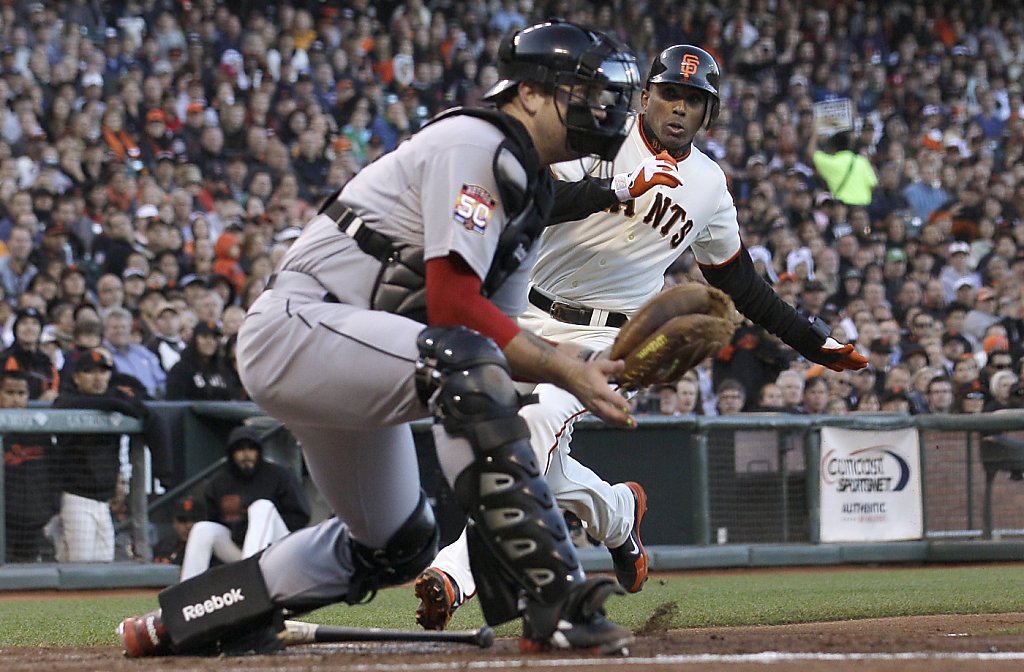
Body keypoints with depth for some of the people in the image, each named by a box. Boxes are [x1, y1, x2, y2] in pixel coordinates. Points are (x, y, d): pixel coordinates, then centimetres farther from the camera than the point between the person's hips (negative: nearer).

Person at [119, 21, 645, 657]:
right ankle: (555, 605, -39)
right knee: (464, 366, -34)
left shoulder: (530, 196, 16)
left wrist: (581, 364, -10)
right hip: (295, 328, -11)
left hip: (348, 365, 11)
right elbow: (453, 304, -23)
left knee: (396, 545, 17)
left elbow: (504, 337, 9)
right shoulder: (471, 145, -15)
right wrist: (562, 369, -21)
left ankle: (180, 620, 28)